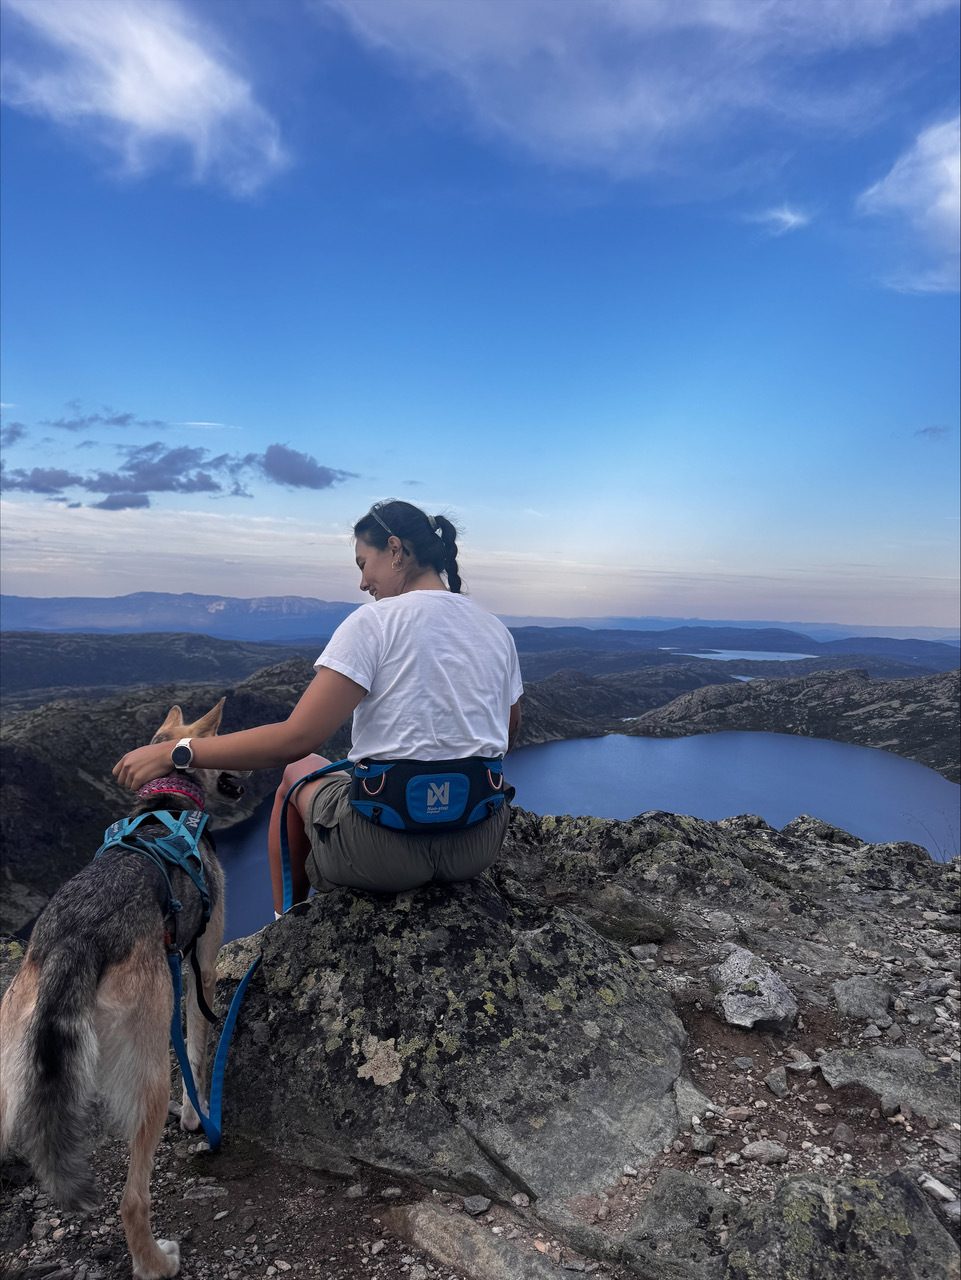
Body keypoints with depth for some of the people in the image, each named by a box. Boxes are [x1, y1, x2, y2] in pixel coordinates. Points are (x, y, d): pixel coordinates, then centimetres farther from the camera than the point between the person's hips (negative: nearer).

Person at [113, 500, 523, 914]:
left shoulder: (374, 621, -12)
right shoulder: (496, 629, 5)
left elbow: (295, 740, -18)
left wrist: (174, 753, -10)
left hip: (389, 847, -5)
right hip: (482, 847, 6)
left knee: (297, 770, 26)